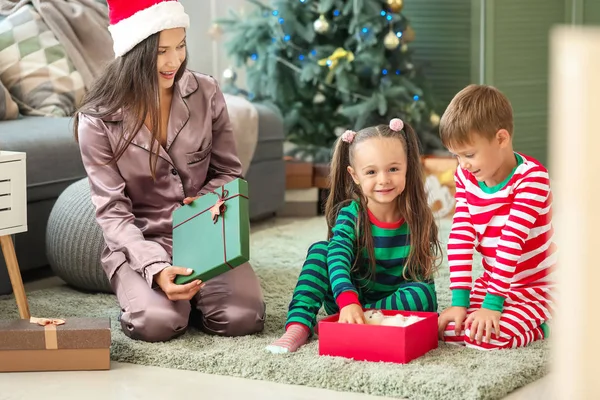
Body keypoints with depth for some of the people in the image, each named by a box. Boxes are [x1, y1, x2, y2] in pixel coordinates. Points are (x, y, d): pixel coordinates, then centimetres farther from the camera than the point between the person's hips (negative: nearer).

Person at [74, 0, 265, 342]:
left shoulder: (206, 93, -3)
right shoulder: (98, 120, -12)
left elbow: (229, 173, 7)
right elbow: (113, 212, -13)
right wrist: (156, 267, -29)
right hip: (141, 243, -2)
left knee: (243, 318, -23)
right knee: (159, 322, -30)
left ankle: (191, 294, 11)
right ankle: (143, 292, 7)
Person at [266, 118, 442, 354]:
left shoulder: (417, 220, -8)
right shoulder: (350, 214, -12)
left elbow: (423, 274, -3)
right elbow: (338, 258, -29)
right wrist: (348, 301, -47)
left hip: (394, 303, 1)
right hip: (348, 300, 0)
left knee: (426, 295, -30)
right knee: (320, 250, -20)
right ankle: (299, 325, -32)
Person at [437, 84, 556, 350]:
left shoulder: (532, 177, -20)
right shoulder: (465, 178, -2)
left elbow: (512, 241, -26)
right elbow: (460, 238, -8)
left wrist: (492, 304, -30)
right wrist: (459, 300, -16)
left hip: (537, 287, -6)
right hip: (491, 283, 6)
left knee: (489, 336, -28)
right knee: (446, 328, -13)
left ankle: (537, 325, 3)